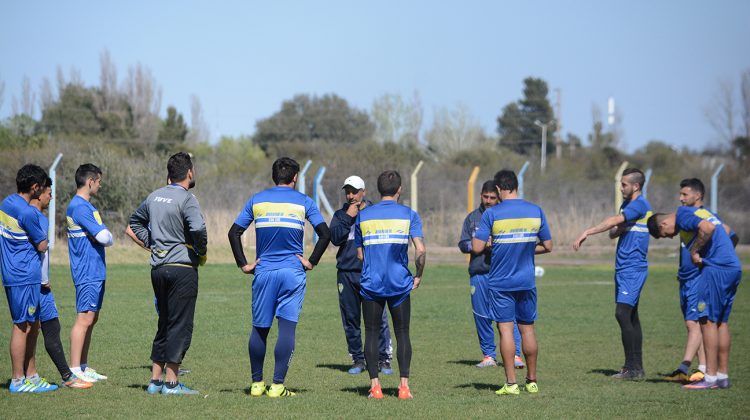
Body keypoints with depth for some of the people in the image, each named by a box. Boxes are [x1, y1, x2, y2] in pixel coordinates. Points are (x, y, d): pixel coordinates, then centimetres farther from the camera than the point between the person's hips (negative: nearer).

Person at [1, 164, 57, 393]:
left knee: (32, 325, 15)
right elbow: (42, 246, -11)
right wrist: (44, 235, 7)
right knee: (23, 326, -5)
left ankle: (30, 375, 19)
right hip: (25, 276, -10)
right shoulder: (26, 212, -19)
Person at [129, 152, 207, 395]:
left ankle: (155, 380, 16)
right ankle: (171, 382, -5)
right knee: (180, 326, -3)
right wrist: (202, 253, -10)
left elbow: (135, 222, 26)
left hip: (158, 268, 7)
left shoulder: (154, 197, 12)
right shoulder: (186, 199, -12)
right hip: (183, 267, -7)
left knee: (164, 324, 16)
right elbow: (198, 228, -27)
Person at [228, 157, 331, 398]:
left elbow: (234, 233, 5)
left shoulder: (257, 200, 8)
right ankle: (278, 385, -9)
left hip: (263, 272, 2)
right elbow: (325, 234, -3)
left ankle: (257, 383, 17)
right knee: (287, 328, -3)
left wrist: (244, 265, 8)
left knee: (259, 329, 11)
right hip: (293, 271, -2)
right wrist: (311, 262, 3)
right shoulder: (303, 202, 3)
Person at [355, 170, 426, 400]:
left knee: (372, 333, 7)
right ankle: (404, 385, 0)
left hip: (370, 283, 1)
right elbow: (420, 250, -10)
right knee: (402, 333, 7)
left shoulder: (363, 215, 6)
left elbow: (359, 254, 10)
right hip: (400, 284, -1)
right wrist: (418, 276, 4)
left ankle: (375, 385, 1)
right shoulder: (408, 214, -1)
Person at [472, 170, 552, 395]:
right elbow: (547, 246, 6)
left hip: (500, 282, -3)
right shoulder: (536, 211, 1)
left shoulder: (491, 214, -10)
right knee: (527, 328, 11)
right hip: (527, 281, 3)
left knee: (505, 329, -1)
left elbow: (477, 248, -12)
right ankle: (532, 381, 17)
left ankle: (511, 383, -4)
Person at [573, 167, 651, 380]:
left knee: (623, 313, -15)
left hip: (633, 268, -10)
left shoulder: (640, 205, -13)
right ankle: (636, 367, 12)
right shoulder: (626, 204, 17)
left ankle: (633, 368, -14)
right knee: (631, 316, 9)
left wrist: (587, 232, -28)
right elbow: (613, 232, 17)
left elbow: (614, 221, -25)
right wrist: (617, 230, -6)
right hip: (624, 267, 10)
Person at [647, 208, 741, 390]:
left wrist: (694, 252, -11)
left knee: (707, 320, -6)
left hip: (717, 269, -10)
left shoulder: (682, 215, -6)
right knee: (721, 322, 13)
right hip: (734, 268, 10)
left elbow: (708, 228, -23)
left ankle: (710, 378, -6)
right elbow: (728, 232, 22)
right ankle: (723, 376, 15)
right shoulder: (697, 211, 23)